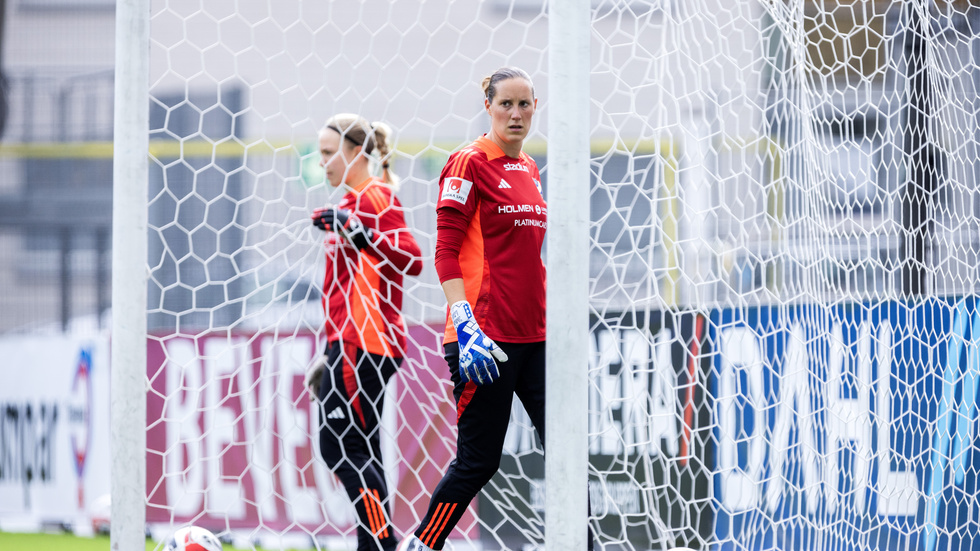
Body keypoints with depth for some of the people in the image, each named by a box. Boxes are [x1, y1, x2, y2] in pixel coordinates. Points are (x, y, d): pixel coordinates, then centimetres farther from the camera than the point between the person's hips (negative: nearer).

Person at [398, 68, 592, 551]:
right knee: (478, 460, -2)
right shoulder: (470, 164, -7)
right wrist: (464, 325, -21)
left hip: (534, 333, 7)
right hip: (487, 337, -7)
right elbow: (447, 252, -12)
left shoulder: (529, 170, 15)